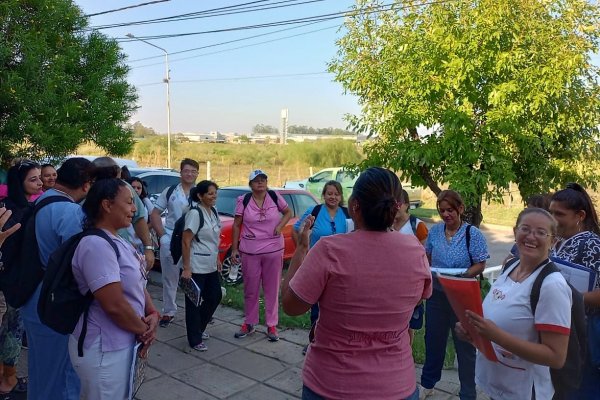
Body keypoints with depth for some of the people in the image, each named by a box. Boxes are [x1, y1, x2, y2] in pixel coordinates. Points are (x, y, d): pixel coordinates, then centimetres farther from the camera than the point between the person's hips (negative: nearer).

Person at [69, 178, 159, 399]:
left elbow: (137, 285, 14)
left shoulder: (118, 241, 8)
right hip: (104, 349, -9)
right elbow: (114, 305, -27)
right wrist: (143, 330, -12)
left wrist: (152, 314, -3)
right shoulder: (96, 245, -23)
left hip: (122, 343, 9)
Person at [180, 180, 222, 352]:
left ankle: (199, 328, 34)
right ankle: (195, 340, 16)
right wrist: (186, 268, -21)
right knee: (194, 302, 3)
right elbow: (185, 242, -19)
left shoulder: (213, 212, 8)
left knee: (215, 296, 15)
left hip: (210, 266, 9)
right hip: (196, 267, -8)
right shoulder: (195, 213, -17)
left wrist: (217, 259, 17)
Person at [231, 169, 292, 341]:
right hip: (249, 251, 0)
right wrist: (234, 248, -1)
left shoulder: (275, 197, -1)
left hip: (274, 250, 0)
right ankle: (249, 324, 26)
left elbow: (288, 212, 13)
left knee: (272, 289, 7)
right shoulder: (243, 201, -2)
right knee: (250, 289, 10)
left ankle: (272, 325, 19)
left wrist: (280, 226, -5)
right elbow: (236, 225, 2)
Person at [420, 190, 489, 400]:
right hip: (436, 293, 4)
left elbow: (480, 265, -10)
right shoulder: (435, 230, 1)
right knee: (433, 339, 18)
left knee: (465, 345, 8)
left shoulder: (473, 233, -12)